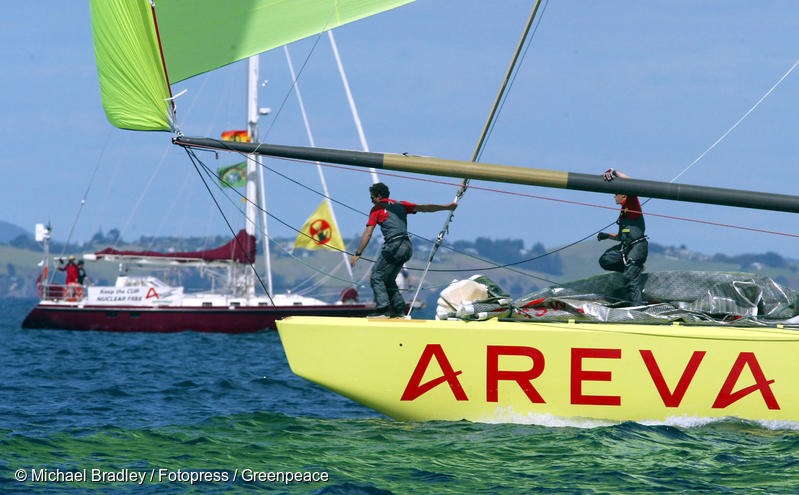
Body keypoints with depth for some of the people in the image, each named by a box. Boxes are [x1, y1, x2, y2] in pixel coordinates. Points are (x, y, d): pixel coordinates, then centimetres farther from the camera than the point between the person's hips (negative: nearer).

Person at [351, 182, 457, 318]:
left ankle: (383, 310, -18)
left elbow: (368, 233, 0)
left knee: (377, 278, -5)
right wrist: (448, 207, 23)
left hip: (393, 245, -7)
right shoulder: (400, 205, 20)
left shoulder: (377, 209, 4)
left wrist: (358, 254, 2)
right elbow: (424, 208, 18)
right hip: (407, 247, 7)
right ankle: (399, 310, 10)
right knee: (389, 280, 17)